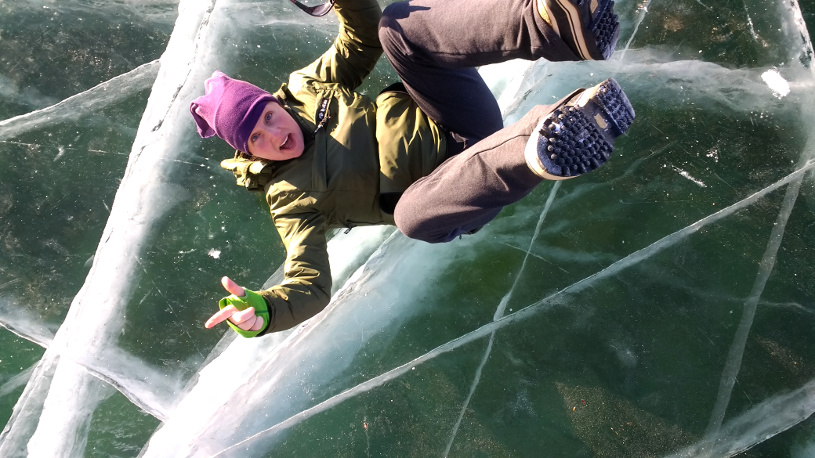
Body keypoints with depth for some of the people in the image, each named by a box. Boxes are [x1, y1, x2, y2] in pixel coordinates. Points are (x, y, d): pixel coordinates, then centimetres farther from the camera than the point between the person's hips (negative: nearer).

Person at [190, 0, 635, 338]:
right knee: (411, 213, -43)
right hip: (458, 183, -4)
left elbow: (365, 36, 13)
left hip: (458, 123, 4)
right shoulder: (289, 199, -4)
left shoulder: (306, 87, 8)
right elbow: (309, 285, -12)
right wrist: (262, 310, -34)